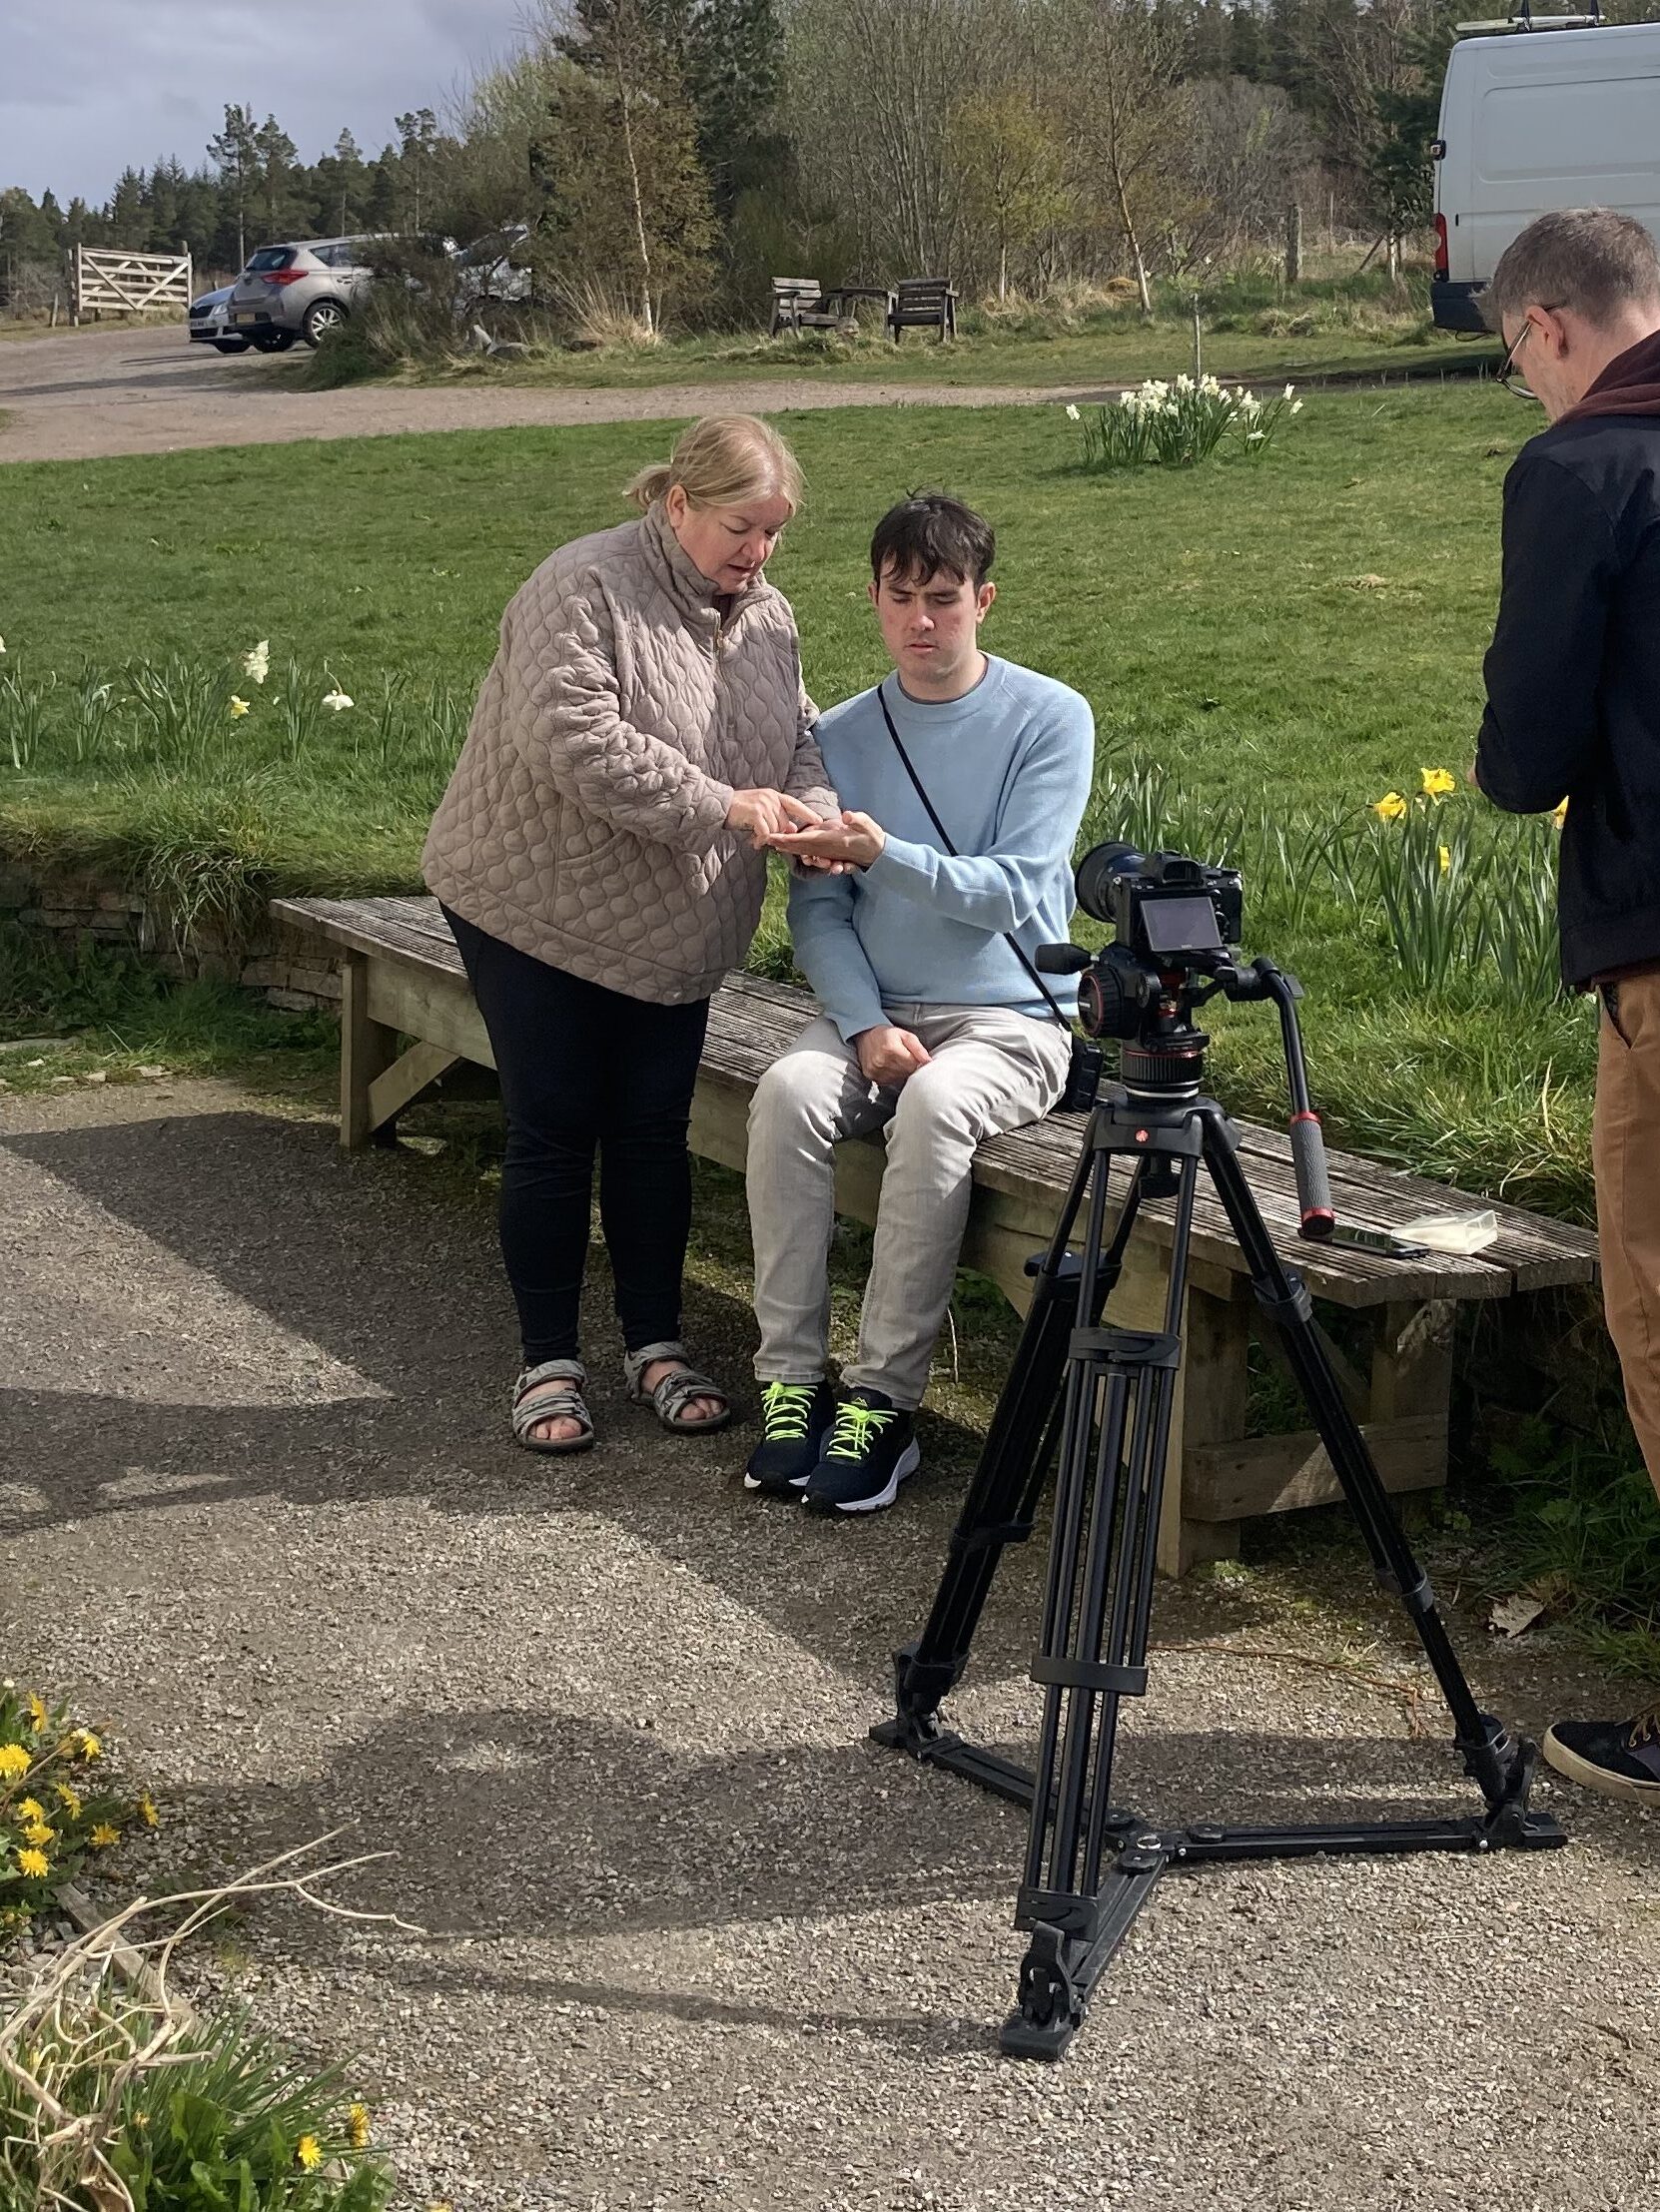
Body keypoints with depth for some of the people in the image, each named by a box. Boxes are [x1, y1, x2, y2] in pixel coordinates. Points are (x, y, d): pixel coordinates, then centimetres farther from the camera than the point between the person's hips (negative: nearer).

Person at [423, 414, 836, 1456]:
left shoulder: (768, 616, 5)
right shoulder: (584, 589, -20)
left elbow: (798, 739, 6)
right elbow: (576, 744, -30)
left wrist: (817, 812, -17)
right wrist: (723, 806, -31)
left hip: (673, 931, 6)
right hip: (538, 907, -6)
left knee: (654, 1132, 10)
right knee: (554, 1135, 1)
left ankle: (657, 1346, 21)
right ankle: (549, 1362, 11)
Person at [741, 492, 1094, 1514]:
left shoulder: (1051, 718, -3)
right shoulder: (844, 736, 8)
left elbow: (1012, 892, -12)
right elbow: (818, 911, 3)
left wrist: (882, 853, -26)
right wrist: (868, 1025, -14)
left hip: (1011, 1016, -3)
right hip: (875, 1008, 3)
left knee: (934, 1108, -35)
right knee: (787, 1093, -28)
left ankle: (884, 1400, -27)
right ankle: (791, 1378, -21)